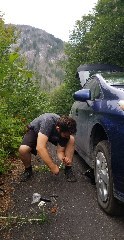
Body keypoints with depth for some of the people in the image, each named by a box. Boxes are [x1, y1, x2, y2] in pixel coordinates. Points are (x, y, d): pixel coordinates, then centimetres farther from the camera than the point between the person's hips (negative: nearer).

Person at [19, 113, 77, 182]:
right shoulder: (48, 122, -44)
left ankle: (68, 169, -5)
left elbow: (60, 151, -17)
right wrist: (53, 166, -41)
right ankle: (28, 170, 0)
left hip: (53, 134, 3)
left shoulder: (65, 131, -27)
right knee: (23, 149, -31)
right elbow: (40, 148, -49)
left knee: (71, 140, -21)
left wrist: (64, 158, -40)